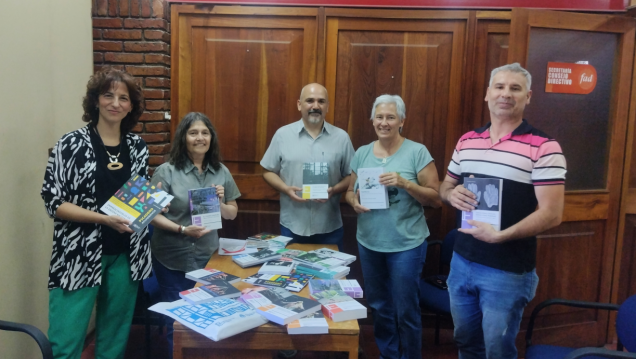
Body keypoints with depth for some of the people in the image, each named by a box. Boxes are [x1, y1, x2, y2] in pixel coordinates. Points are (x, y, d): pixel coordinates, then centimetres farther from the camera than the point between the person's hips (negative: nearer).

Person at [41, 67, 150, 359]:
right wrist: (104, 218, -21)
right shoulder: (72, 144, -6)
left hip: (124, 256, 4)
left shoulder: (138, 147, 7)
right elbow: (53, 201, -10)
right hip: (79, 256, -4)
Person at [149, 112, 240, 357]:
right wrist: (182, 229, -24)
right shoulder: (166, 171, -9)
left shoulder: (221, 172, 2)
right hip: (173, 259, -3)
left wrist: (220, 203, -13)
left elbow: (232, 214, 8)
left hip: (209, 257, 4)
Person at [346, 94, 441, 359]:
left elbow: (436, 198, -9)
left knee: (405, 311, 8)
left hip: (406, 245, -4)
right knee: (379, 306, 19)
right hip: (368, 243, 5)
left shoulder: (417, 152, -8)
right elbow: (350, 191, 12)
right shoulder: (362, 153, 5)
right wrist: (354, 201, -11)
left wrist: (404, 183, -23)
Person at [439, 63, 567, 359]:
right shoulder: (466, 142, 6)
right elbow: (445, 186, 16)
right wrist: (451, 194, -9)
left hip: (508, 271, -5)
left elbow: (551, 214, -16)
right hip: (462, 261, 6)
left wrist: (500, 235, -28)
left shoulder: (543, 148, -12)